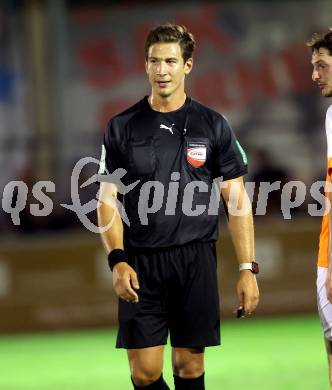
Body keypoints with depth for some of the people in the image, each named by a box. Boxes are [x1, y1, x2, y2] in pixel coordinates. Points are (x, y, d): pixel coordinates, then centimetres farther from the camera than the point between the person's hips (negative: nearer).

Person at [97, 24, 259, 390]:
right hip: (139, 265, 0)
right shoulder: (122, 127, 5)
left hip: (196, 262, 0)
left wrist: (247, 269, -2)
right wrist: (117, 260, -11)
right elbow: (108, 199, 4)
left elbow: (236, 200, 5)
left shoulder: (212, 126, 4)